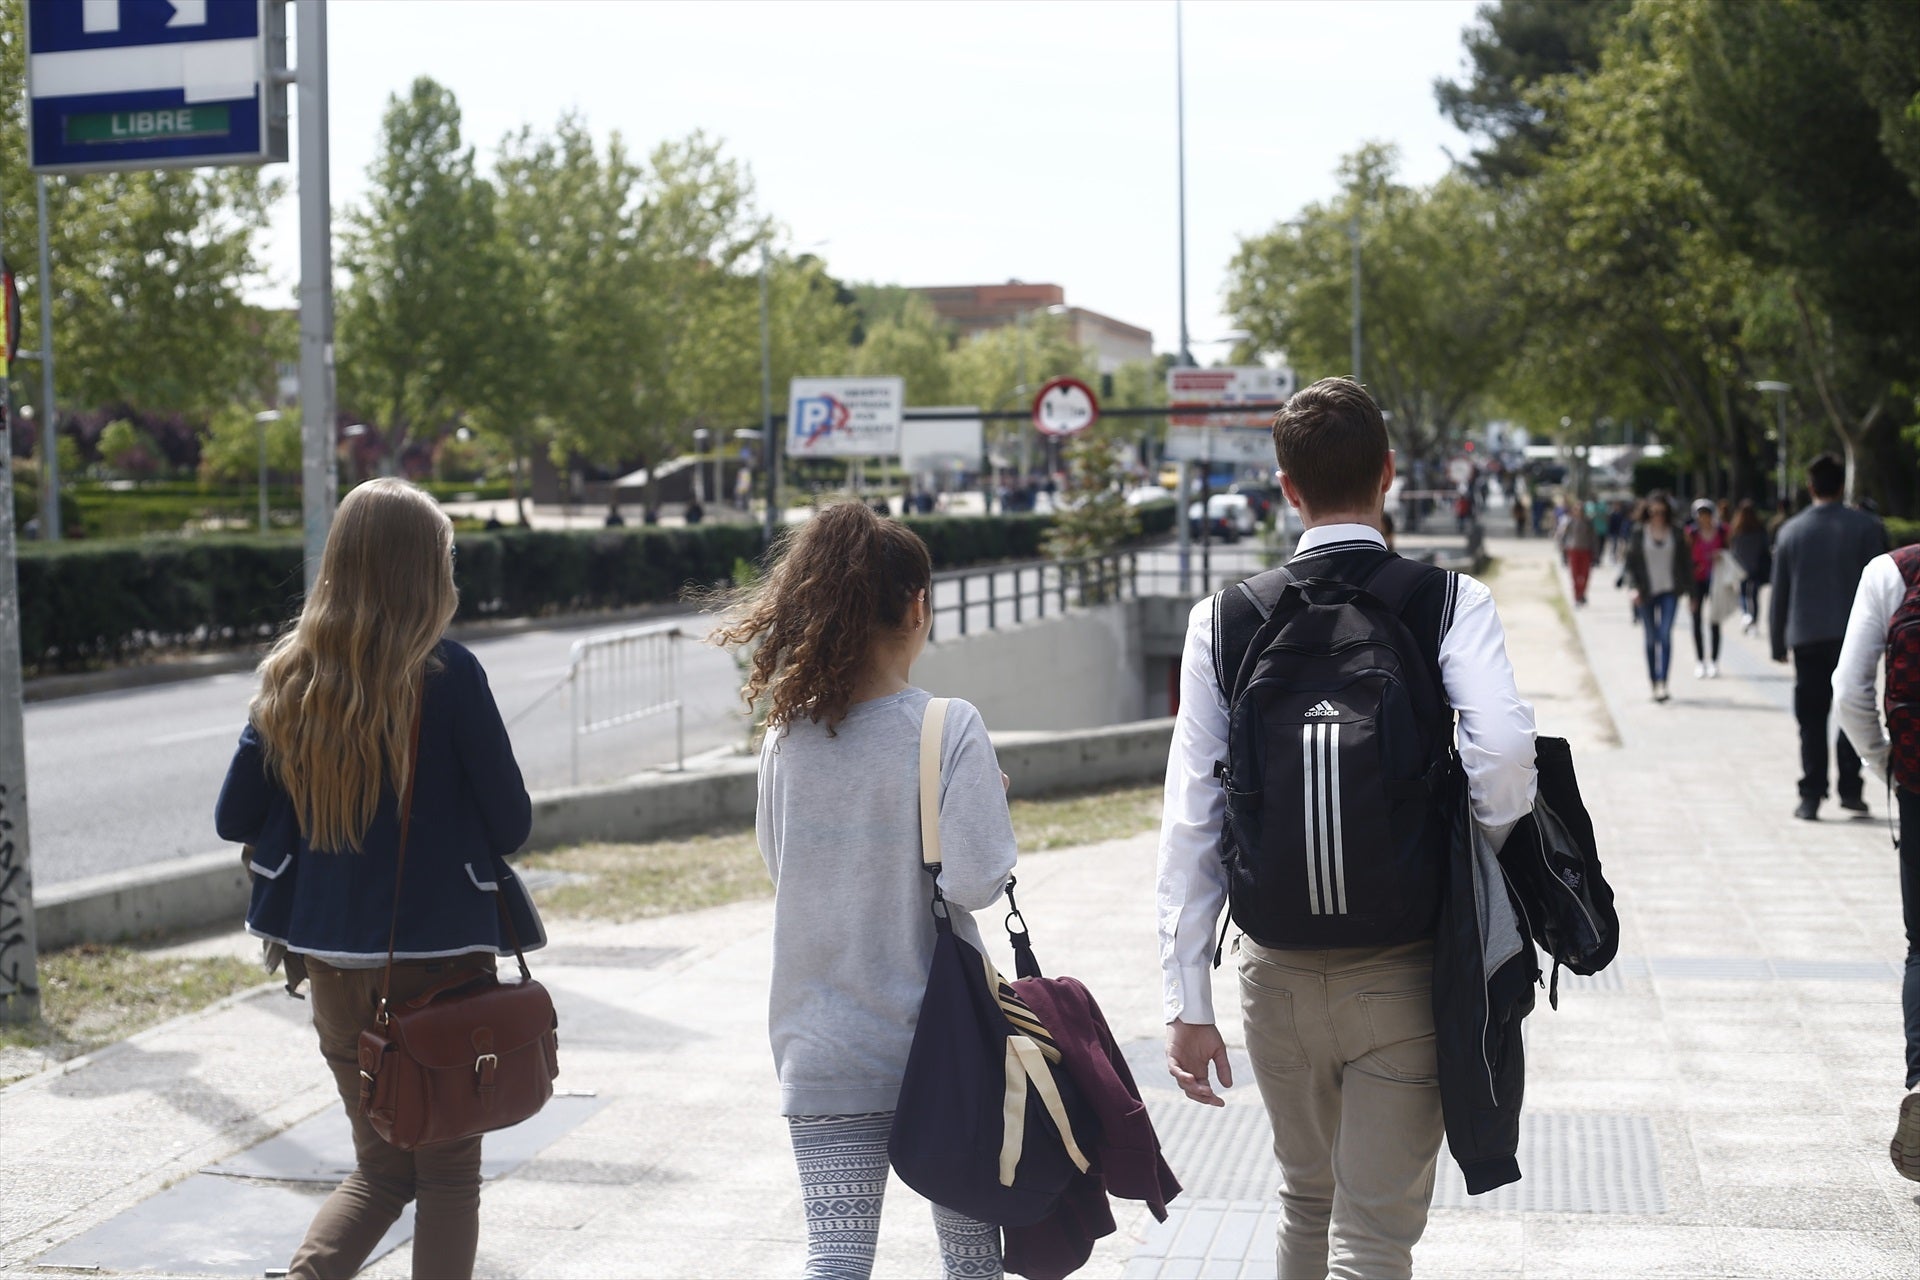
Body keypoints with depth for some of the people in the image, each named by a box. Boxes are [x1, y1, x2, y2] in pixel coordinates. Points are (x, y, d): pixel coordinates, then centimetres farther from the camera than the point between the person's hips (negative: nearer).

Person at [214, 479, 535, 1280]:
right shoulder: (446, 675, -15)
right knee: (448, 1171, 10)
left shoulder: (290, 675, -1)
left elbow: (234, 820, 3)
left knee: (380, 1167, 18)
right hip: (439, 954, -4)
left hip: (332, 962, 4)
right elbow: (511, 823, -9)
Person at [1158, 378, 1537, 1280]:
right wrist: (1486, 862, -2)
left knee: (1307, 1199, 24)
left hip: (1278, 973, 3)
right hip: (1404, 973, -3)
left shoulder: (1223, 620, -2)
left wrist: (1186, 1003, -1)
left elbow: (1191, 822, -4)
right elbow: (1502, 748, -24)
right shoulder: (1451, 602, -6)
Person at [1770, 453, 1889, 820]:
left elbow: (1779, 593, 6)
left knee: (1812, 721, 5)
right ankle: (1850, 789, 6)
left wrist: (1778, 643, 13)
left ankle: (1811, 797, 1)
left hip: (1807, 638, 1)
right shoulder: (1867, 528, -3)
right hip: (1855, 637, -1)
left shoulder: (1790, 532, 2)